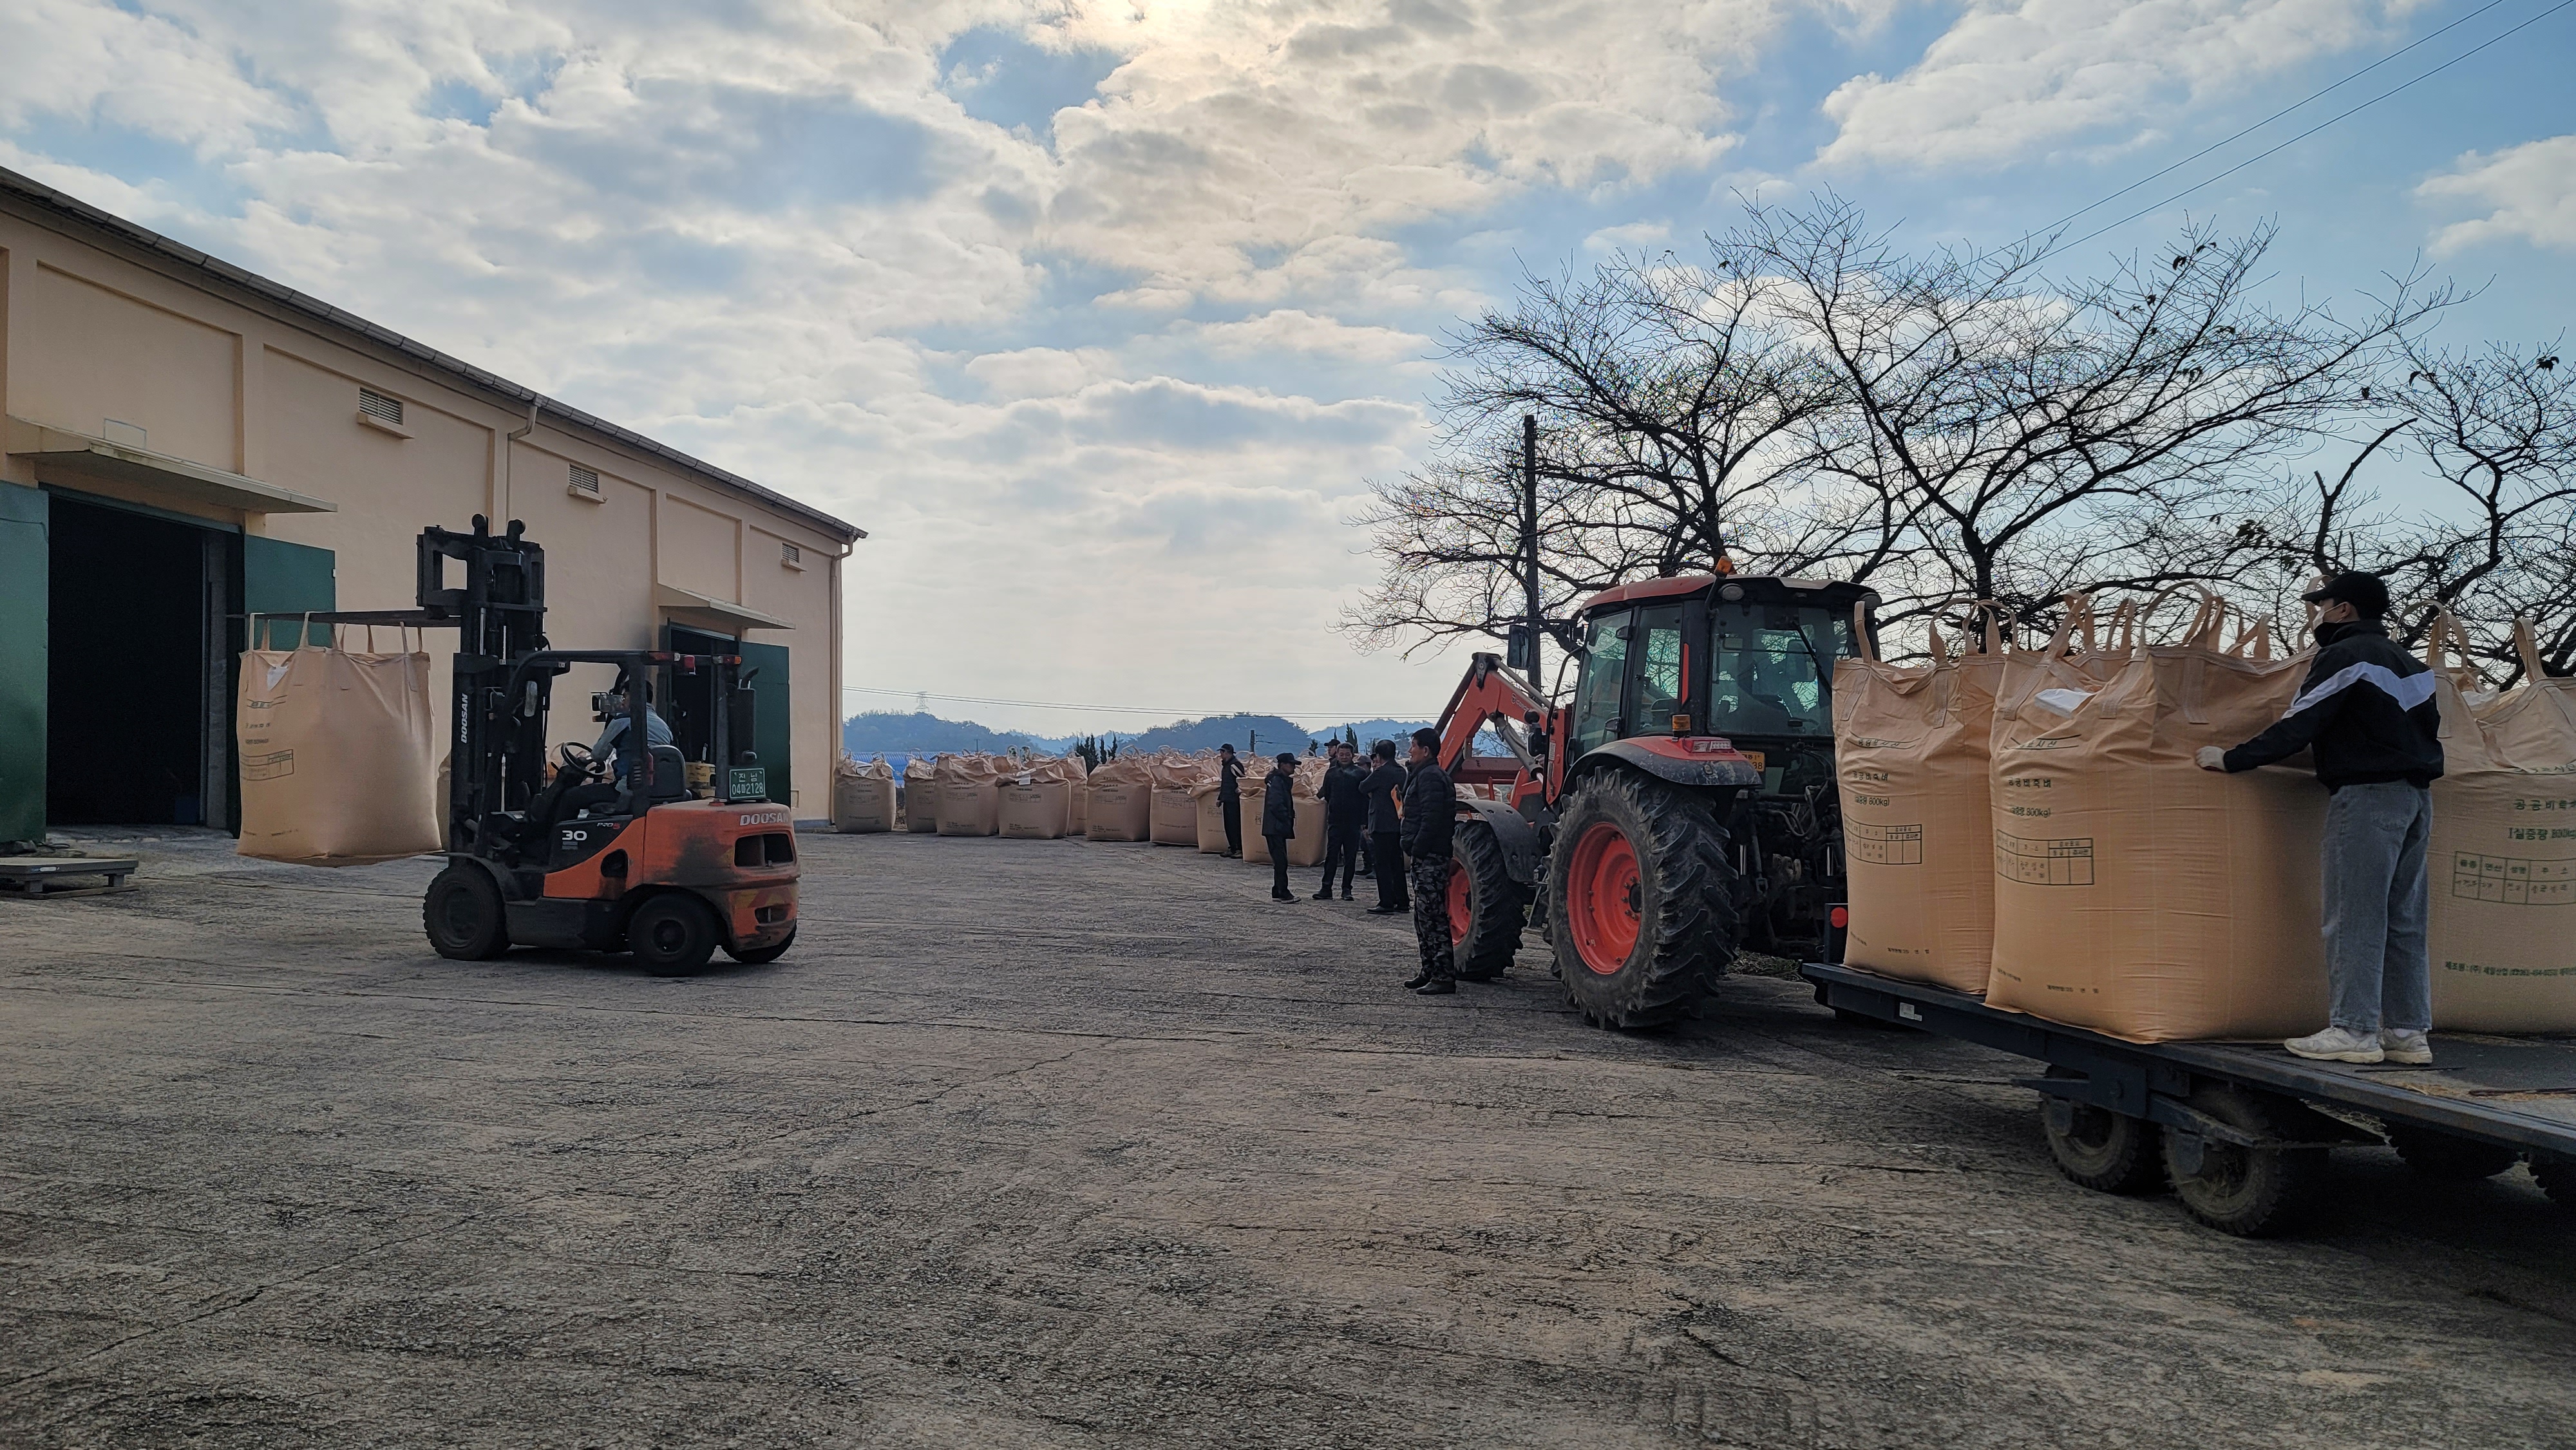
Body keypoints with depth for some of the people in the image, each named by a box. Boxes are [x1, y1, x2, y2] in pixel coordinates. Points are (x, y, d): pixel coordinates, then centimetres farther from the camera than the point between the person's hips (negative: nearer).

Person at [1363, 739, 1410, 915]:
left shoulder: (1380, 773, -15)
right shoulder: (1401, 771, 9)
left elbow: (1363, 788, -4)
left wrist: (1372, 771, 10)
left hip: (1382, 826, -8)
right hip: (1398, 823, 8)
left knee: (1383, 865, -4)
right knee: (1397, 864, 13)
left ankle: (1387, 904, -5)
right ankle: (1402, 903, 16)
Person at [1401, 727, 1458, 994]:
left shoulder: (1430, 777, -14)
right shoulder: (1424, 775, 20)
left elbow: (1431, 819, -22)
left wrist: (1416, 849, -19)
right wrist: (1413, 849, 15)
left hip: (1430, 858, -11)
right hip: (1426, 858, 11)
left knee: (1433, 917, -10)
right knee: (1424, 917, 16)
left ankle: (1444, 977, -9)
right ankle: (1430, 972, 23)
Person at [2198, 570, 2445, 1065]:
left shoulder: (2344, 656, -8)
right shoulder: (2408, 662, 19)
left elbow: (2297, 727, -13)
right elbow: (2430, 732, 22)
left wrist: (2232, 759, -8)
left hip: (2366, 795, -9)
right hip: (2415, 795, 9)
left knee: (2353, 918, -7)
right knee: (2403, 921, 9)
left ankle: (2354, 1030, -8)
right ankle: (2408, 1032, 10)